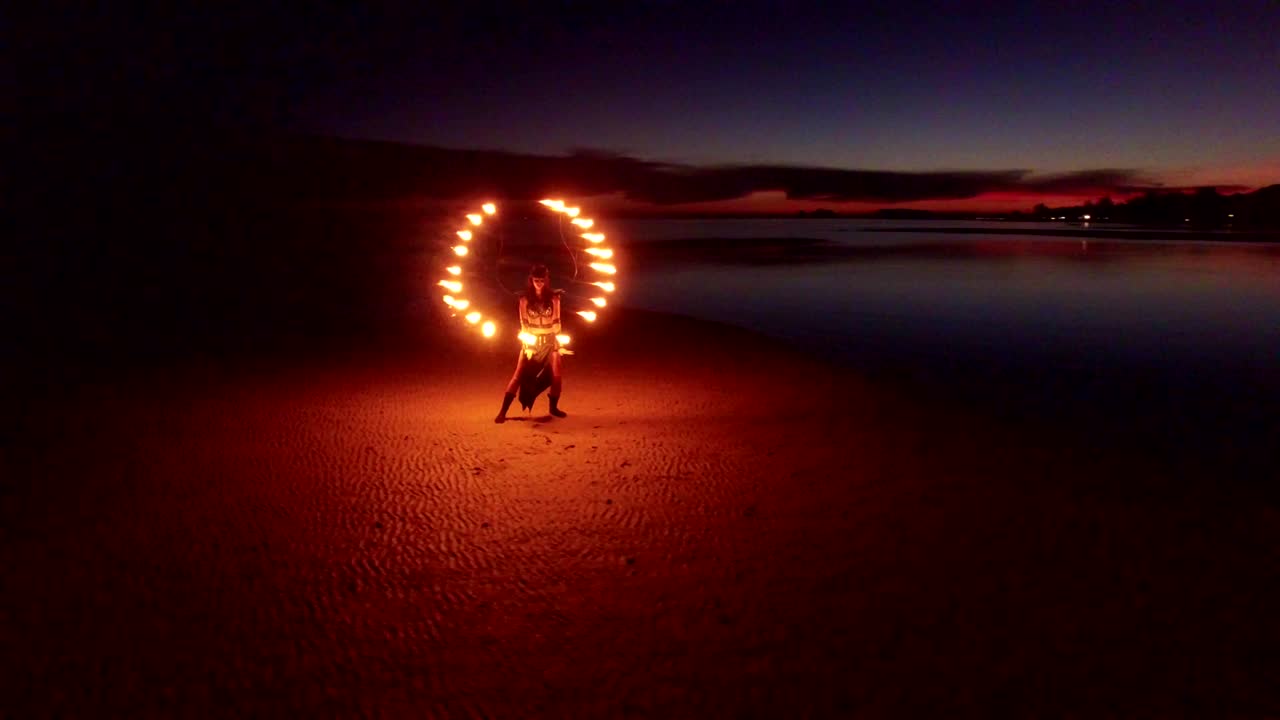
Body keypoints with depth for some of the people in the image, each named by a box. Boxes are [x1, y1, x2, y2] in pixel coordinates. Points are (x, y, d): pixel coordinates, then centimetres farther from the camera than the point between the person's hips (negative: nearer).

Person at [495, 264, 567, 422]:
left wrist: (558, 343, -3)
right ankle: (502, 412, -10)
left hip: (549, 343, 1)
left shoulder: (553, 298, 0)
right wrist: (527, 344, -10)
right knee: (519, 376, -8)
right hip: (531, 343, -1)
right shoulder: (525, 299, -2)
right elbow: (524, 324, -3)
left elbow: (556, 323, 2)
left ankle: (553, 407, 16)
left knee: (558, 375, -7)